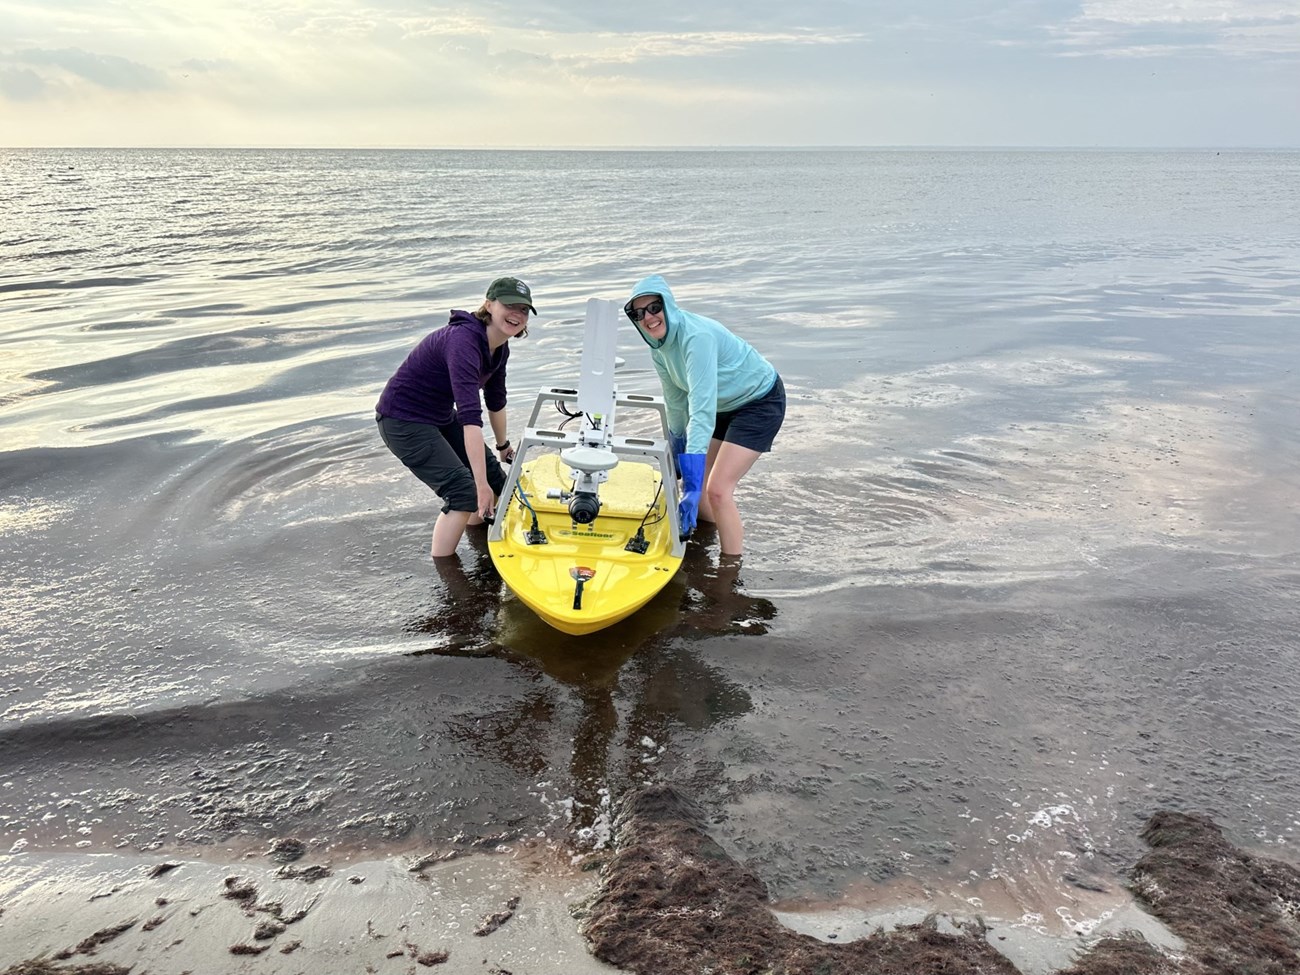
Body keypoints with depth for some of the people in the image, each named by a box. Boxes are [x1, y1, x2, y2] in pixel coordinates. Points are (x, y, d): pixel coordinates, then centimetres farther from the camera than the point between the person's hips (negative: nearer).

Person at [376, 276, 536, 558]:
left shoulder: (499, 348, -3)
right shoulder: (464, 341, -32)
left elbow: (496, 401, 16)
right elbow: (470, 417, -39)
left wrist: (503, 446, 27)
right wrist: (481, 484, -42)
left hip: (441, 416, 9)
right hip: (403, 420, -9)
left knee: (496, 481, 10)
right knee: (464, 492, -18)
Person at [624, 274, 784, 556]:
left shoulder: (697, 336, -32)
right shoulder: (659, 348, -5)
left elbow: (702, 409, -39)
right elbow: (676, 403, 9)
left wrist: (692, 483, -43)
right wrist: (678, 462, 16)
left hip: (760, 402, -9)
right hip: (725, 405, 9)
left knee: (717, 490, -18)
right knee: (693, 488, 8)